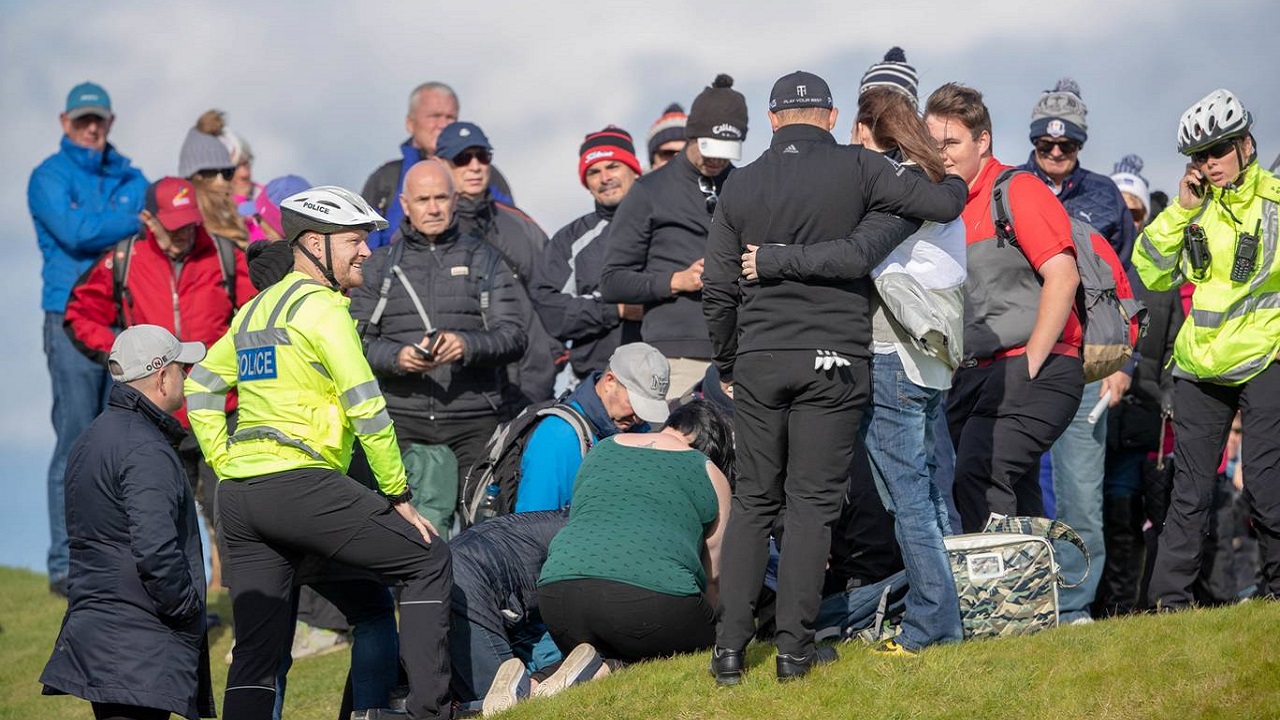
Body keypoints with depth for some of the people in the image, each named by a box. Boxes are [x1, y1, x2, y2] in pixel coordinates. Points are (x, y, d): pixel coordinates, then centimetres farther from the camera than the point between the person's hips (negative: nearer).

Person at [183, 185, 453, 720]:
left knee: (256, 649, 9)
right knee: (428, 562, 2)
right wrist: (400, 497, -5)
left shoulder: (256, 309, 21)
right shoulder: (321, 306, -5)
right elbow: (366, 408, -11)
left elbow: (198, 387, 26)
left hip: (237, 495, 8)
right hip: (300, 484, -8)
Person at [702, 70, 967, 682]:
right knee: (812, 502, 3)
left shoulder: (740, 184, 6)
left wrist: (727, 365, 18)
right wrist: (958, 183, 19)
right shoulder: (856, 168, -4)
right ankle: (794, 648, 1)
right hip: (833, 360, -2)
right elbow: (941, 205, -5)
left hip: (759, 361, 3)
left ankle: (729, 645, 5)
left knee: (753, 500, 10)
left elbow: (718, 289, 6)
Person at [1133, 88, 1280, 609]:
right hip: (1200, 365, 4)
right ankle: (1169, 600, 9)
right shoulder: (1196, 207, 10)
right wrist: (1181, 210, -2)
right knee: (1189, 489, 6)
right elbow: (1152, 274, 6)